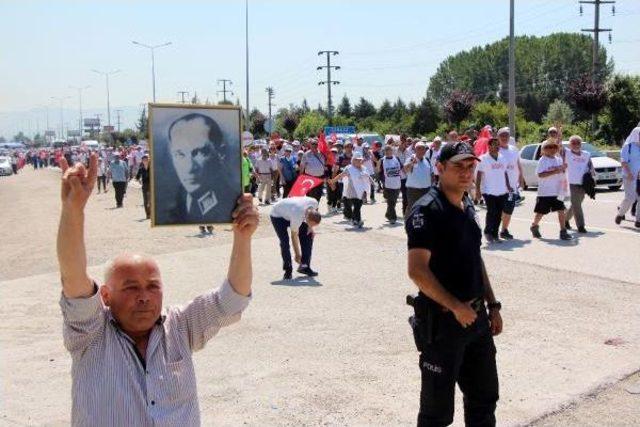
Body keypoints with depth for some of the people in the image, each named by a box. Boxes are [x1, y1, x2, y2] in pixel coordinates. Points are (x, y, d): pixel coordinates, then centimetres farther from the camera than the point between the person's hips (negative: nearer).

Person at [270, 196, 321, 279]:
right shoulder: (297, 217, -42)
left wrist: (310, 227, -12)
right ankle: (288, 270, -9)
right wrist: (297, 254, -17)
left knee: (308, 235, -5)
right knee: (284, 241, -22)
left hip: (289, 211, 7)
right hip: (277, 215, -7)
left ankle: (305, 266, 2)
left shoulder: (314, 203, -28)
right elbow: (294, 236, -26)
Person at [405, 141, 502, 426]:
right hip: (441, 320, -8)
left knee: (484, 397, 20)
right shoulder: (426, 210, -16)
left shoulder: (468, 207, 11)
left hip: (476, 318, 8)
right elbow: (417, 271, -23)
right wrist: (456, 307, -19)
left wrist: (492, 305, 15)